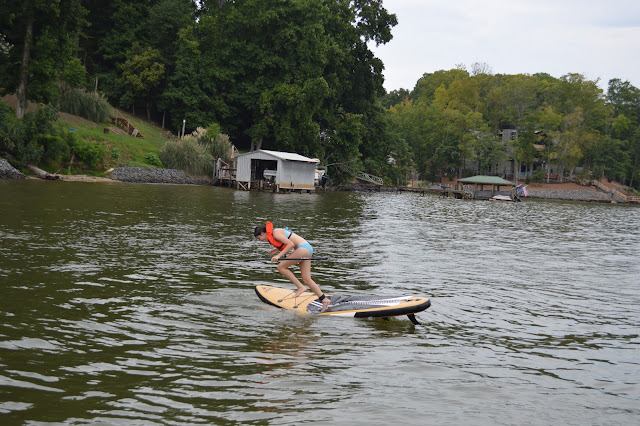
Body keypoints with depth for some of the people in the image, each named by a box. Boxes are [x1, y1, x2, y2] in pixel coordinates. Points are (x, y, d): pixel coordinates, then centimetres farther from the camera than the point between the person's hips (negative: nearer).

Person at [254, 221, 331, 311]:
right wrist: (278, 250, 15)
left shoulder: (275, 234, -12)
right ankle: (324, 300, 4)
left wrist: (279, 255, -21)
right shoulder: (276, 232, 18)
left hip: (303, 249, -10)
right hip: (307, 249, 10)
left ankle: (300, 287, -4)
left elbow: (291, 244, -20)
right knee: (306, 279, 4)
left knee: (281, 267, -6)